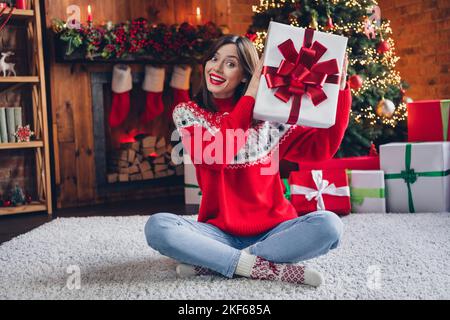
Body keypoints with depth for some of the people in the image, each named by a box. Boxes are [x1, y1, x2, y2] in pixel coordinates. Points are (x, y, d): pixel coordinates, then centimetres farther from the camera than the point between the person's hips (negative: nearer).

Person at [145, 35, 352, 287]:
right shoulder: (188, 113, 2)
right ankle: (266, 267, -25)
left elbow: (322, 147, -2)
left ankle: (210, 262, -21)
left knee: (329, 225, -26)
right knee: (157, 226, -27)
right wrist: (250, 96, -16)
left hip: (271, 232, 2)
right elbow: (215, 156, -17)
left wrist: (340, 90, -10)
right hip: (219, 233, -1)